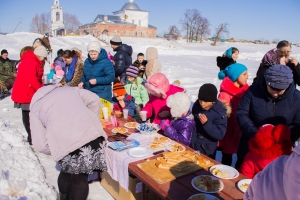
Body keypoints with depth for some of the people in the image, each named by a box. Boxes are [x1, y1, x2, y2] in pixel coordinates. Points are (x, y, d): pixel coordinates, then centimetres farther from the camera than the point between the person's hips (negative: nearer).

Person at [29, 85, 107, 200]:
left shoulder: (35, 108, 23)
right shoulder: (70, 89, 31)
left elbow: (40, 144, 12)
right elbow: (94, 100, 17)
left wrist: (56, 151, 27)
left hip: (66, 141, -1)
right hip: (92, 132, 2)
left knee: (66, 172, 27)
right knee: (80, 178, 14)